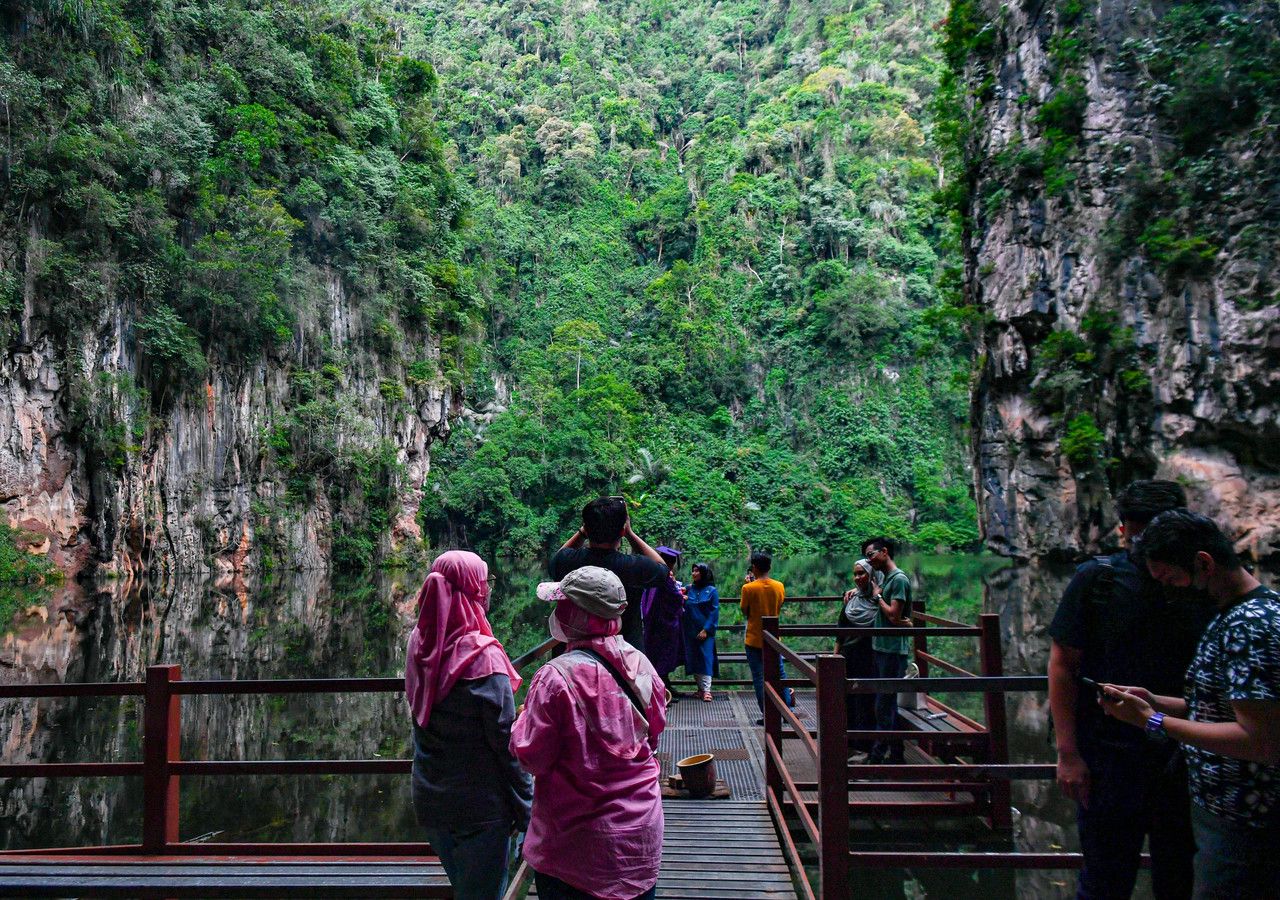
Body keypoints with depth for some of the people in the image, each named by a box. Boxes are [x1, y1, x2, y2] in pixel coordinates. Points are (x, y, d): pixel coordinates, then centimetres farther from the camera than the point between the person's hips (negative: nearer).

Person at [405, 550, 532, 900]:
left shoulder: (419, 645, -5)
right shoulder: (483, 657, -23)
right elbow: (506, 740, -18)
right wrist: (525, 806, -8)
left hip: (429, 802, 6)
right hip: (480, 805, -6)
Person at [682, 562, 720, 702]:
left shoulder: (711, 591, -1)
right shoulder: (689, 589, 9)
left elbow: (714, 612, -5)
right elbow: (683, 608, 13)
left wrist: (706, 630, -12)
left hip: (705, 632, -4)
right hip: (690, 631, 4)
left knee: (706, 658, -8)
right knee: (693, 659, 5)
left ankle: (706, 690, -9)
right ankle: (700, 688, 14)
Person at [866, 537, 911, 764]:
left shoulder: (899, 579, -14)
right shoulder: (885, 578, 14)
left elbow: (894, 616, -20)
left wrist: (878, 597, -8)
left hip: (893, 650, -10)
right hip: (881, 647, 10)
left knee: (884, 705, -5)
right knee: (888, 703, 15)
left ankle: (878, 755, 0)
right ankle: (895, 754, 24)